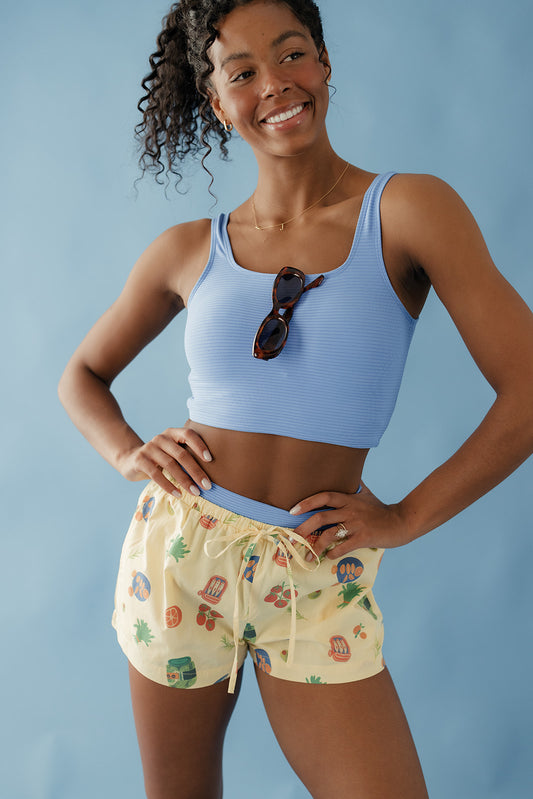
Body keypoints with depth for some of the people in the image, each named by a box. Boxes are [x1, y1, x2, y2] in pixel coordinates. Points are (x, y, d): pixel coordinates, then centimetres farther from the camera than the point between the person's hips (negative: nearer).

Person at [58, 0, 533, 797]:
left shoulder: (409, 210, -7)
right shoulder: (189, 251, 3)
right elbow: (82, 375, 17)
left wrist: (406, 517, -8)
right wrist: (128, 453, -2)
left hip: (319, 582, -2)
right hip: (179, 557, 3)